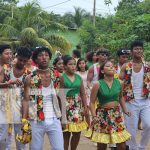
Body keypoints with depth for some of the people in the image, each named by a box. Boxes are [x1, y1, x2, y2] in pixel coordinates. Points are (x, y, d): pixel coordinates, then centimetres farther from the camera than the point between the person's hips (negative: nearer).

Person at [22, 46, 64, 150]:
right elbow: (26, 101, -4)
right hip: (36, 122, -1)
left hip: (54, 120, 2)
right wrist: (24, 124, -12)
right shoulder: (30, 78, -3)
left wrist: (62, 118, 1)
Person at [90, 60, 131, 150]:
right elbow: (92, 102, -8)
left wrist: (125, 110, 12)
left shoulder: (118, 83, 2)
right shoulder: (98, 84, -10)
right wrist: (94, 116, -18)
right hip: (103, 115, -3)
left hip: (117, 114, 4)